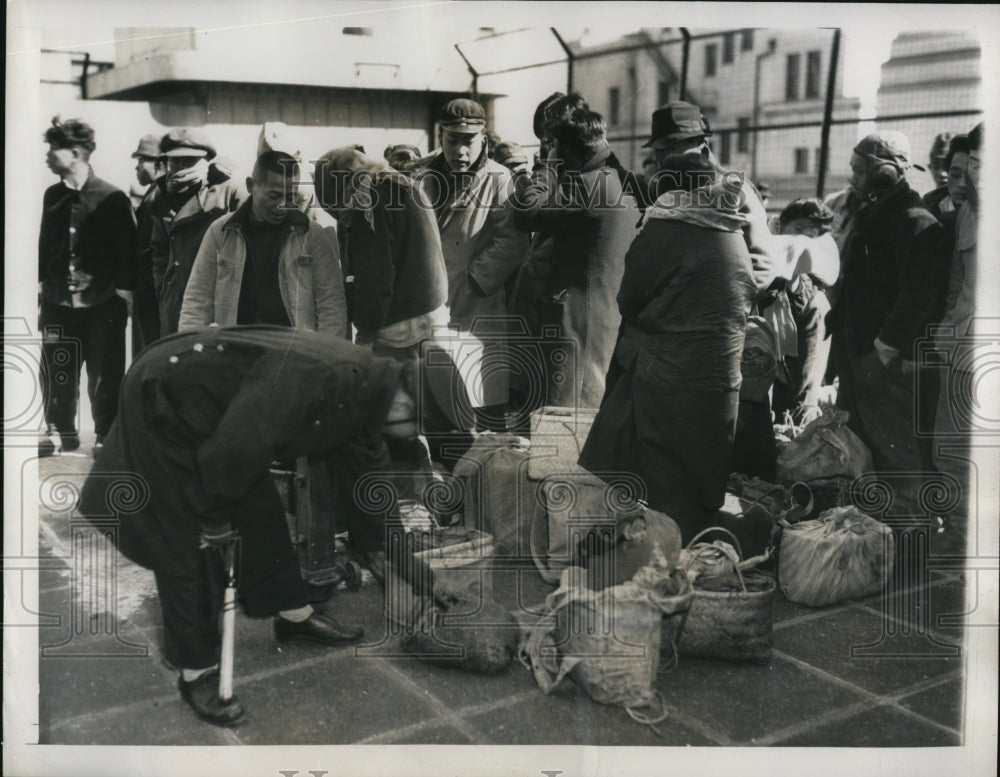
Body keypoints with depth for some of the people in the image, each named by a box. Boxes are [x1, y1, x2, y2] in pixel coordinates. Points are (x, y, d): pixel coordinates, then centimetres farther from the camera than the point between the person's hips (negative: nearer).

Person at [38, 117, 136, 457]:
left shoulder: (112, 198, -7)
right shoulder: (52, 196, 8)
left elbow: (127, 249, -6)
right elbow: (44, 243, 13)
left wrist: (124, 291, -8)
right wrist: (41, 284, 11)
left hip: (101, 304, -4)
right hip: (59, 302, 5)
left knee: (104, 377, 3)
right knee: (56, 373, 9)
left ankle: (105, 436, 16)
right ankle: (61, 430, 24)